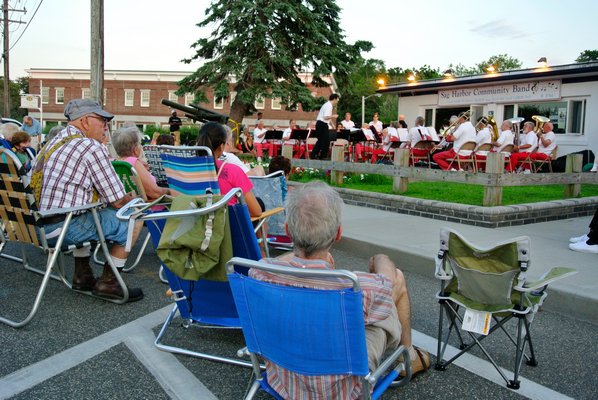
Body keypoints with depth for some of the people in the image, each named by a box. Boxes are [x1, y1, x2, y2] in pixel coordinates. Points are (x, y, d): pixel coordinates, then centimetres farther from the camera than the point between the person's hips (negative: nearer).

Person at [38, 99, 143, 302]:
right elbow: (118, 201, -10)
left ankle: (82, 276, 30)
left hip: (37, 223, 9)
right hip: (62, 229, -9)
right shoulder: (92, 147, -11)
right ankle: (107, 283, 6)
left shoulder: (52, 142, 16)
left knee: (84, 215, 35)